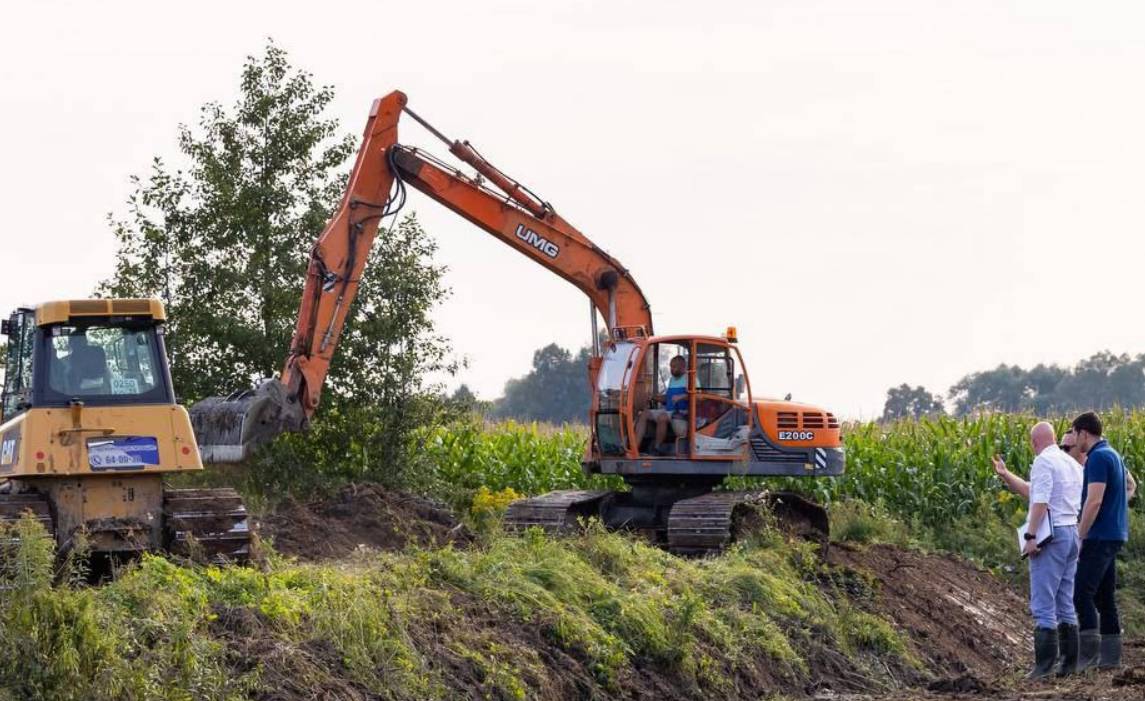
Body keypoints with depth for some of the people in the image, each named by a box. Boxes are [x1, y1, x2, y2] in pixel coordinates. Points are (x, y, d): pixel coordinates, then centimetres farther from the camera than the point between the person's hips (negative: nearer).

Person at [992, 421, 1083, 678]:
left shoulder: (1043, 462, -11)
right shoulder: (1072, 464, 17)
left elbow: (1040, 502, -20)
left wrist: (1031, 536, -21)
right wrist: (1005, 475, 25)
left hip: (1050, 535, -9)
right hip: (1072, 532, 9)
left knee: (1043, 602, -7)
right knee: (1065, 602, 13)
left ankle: (1045, 664, -10)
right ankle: (1069, 662, 13)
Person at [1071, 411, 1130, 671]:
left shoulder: (1098, 458, -16)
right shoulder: (1113, 455, 17)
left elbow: (1094, 501, -23)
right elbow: (1129, 486, 34)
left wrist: (1080, 535, -19)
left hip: (1100, 536, -10)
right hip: (1114, 535, 10)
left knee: (1082, 593, -13)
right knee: (1104, 596, 12)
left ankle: (1089, 651, -20)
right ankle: (1111, 655, 12)